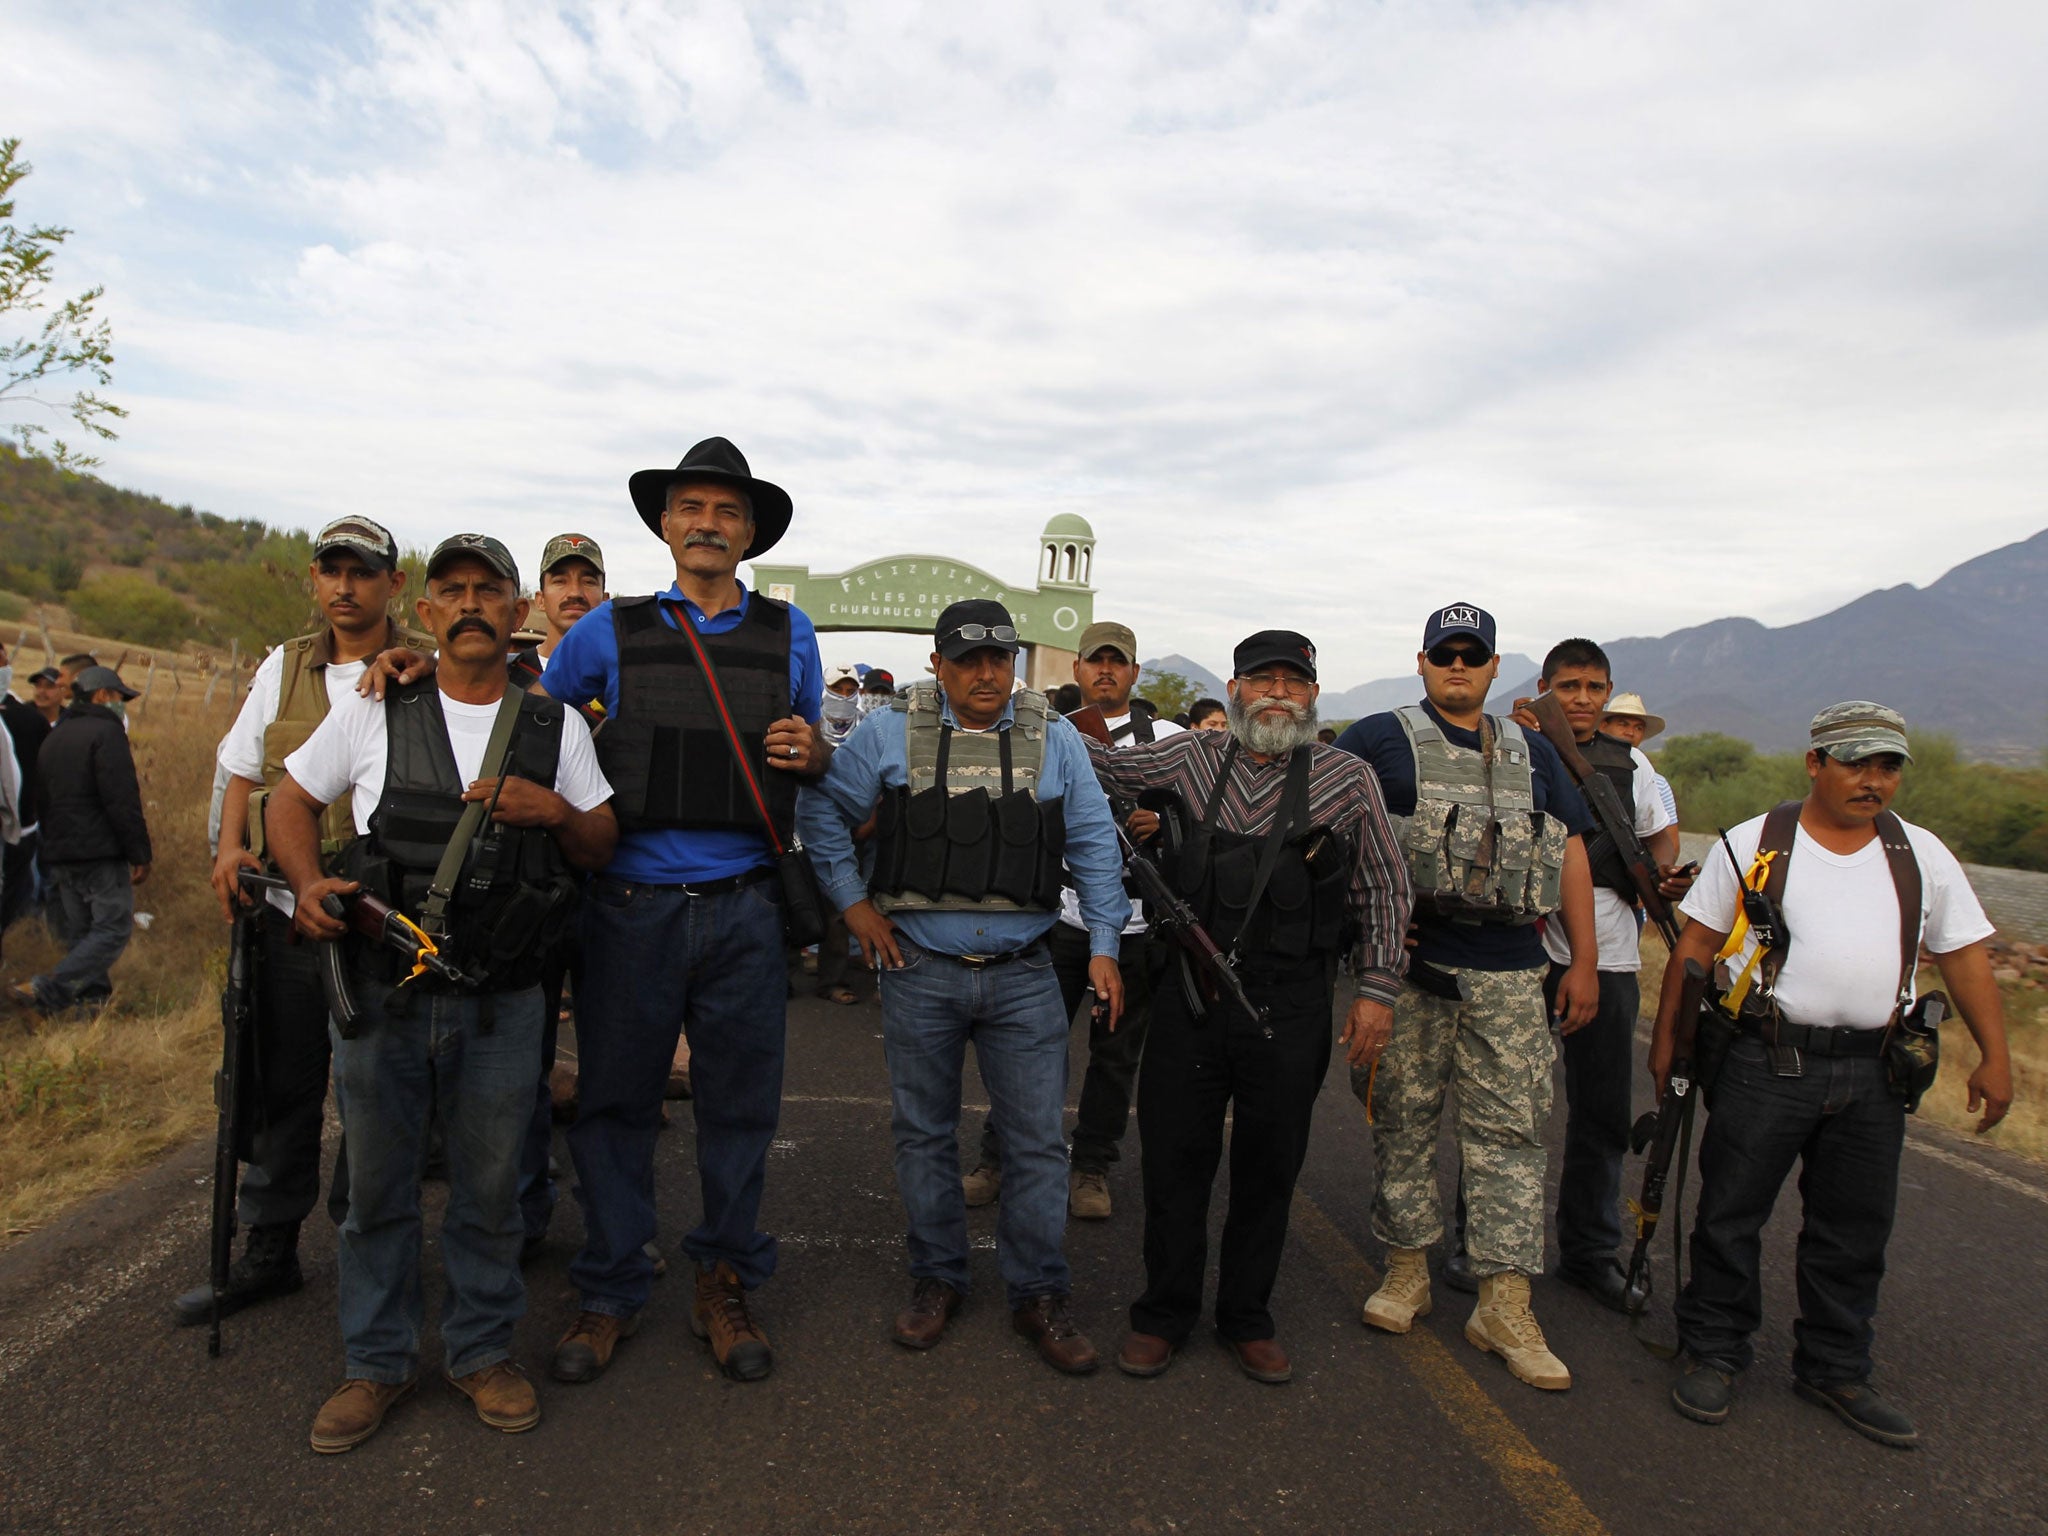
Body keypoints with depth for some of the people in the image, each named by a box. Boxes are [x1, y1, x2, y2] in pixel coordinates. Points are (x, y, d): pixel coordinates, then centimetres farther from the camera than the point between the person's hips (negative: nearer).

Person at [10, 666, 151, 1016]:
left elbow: (41, 803, 22)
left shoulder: (53, 738, 19)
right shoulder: (106, 731, -8)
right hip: (101, 853, -9)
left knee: (79, 932, 13)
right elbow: (123, 800, -16)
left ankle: (92, 997, 12)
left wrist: (54, 846, 25)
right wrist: (140, 854, -14)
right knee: (113, 929, -8)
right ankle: (46, 990, -18)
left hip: (59, 854, 9)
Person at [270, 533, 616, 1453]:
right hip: (380, 994, 0)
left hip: (501, 1004, 0)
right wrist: (308, 882, -6)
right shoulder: (370, 715, 2)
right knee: (376, 1186, 13)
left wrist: (556, 810, -14)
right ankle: (377, 1362, 32)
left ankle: (483, 1350, 31)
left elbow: (603, 849, 7)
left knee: (490, 1189, 11)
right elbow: (289, 799, 12)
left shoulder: (557, 728, 4)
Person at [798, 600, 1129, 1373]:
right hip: (919, 970, 0)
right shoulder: (890, 732, 0)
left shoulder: (1054, 739, 3)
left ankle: (1038, 1294, 20)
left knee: (1038, 1140, 4)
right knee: (924, 1133, 12)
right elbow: (821, 809, 8)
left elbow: (1095, 844, 6)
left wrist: (1104, 947, 1)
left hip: (1023, 975, 1)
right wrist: (853, 902, 2)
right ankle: (936, 1279, 31)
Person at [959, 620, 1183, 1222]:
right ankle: (998, 1159, 22)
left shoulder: (1168, 739, 6)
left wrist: (1164, 824, -13)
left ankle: (1091, 1168, 27)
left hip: (1134, 922, 0)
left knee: (1115, 1054, 10)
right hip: (1061, 918, 1)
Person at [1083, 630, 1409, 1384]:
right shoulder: (1190, 758, 4)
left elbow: (1384, 889, 5)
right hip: (1191, 993, 1)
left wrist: (1376, 987, 1)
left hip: (1291, 1006, -1)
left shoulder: (1347, 778, 1)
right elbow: (1095, 765, 14)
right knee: (1174, 1157, 9)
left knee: (1268, 1167, 11)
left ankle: (1247, 1318, 32)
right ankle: (1164, 1313, 28)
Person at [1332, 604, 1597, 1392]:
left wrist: (1584, 962, 11)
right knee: (1403, 1118, 6)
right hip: (1407, 965, -3)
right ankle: (1407, 1267, 23)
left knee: (1509, 1127, 2)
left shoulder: (1532, 753, 15)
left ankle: (1505, 1304, 10)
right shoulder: (1377, 739, 2)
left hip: (1507, 972, 3)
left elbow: (1570, 851, 17)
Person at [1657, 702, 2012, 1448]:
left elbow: (1965, 955, 12)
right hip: (1763, 1064, -3)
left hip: (1870, 1073, 3)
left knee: (1853, 1231, 13)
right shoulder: (1754, 844, -2)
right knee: (1730, 1216, 4)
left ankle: (1834, 1370, 30)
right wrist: (1666, 1038, 0)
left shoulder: (1922, 855, 7)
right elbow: (1694, 945, 1)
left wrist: (1994, 1055, 6)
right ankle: (1712, 1355, 21)